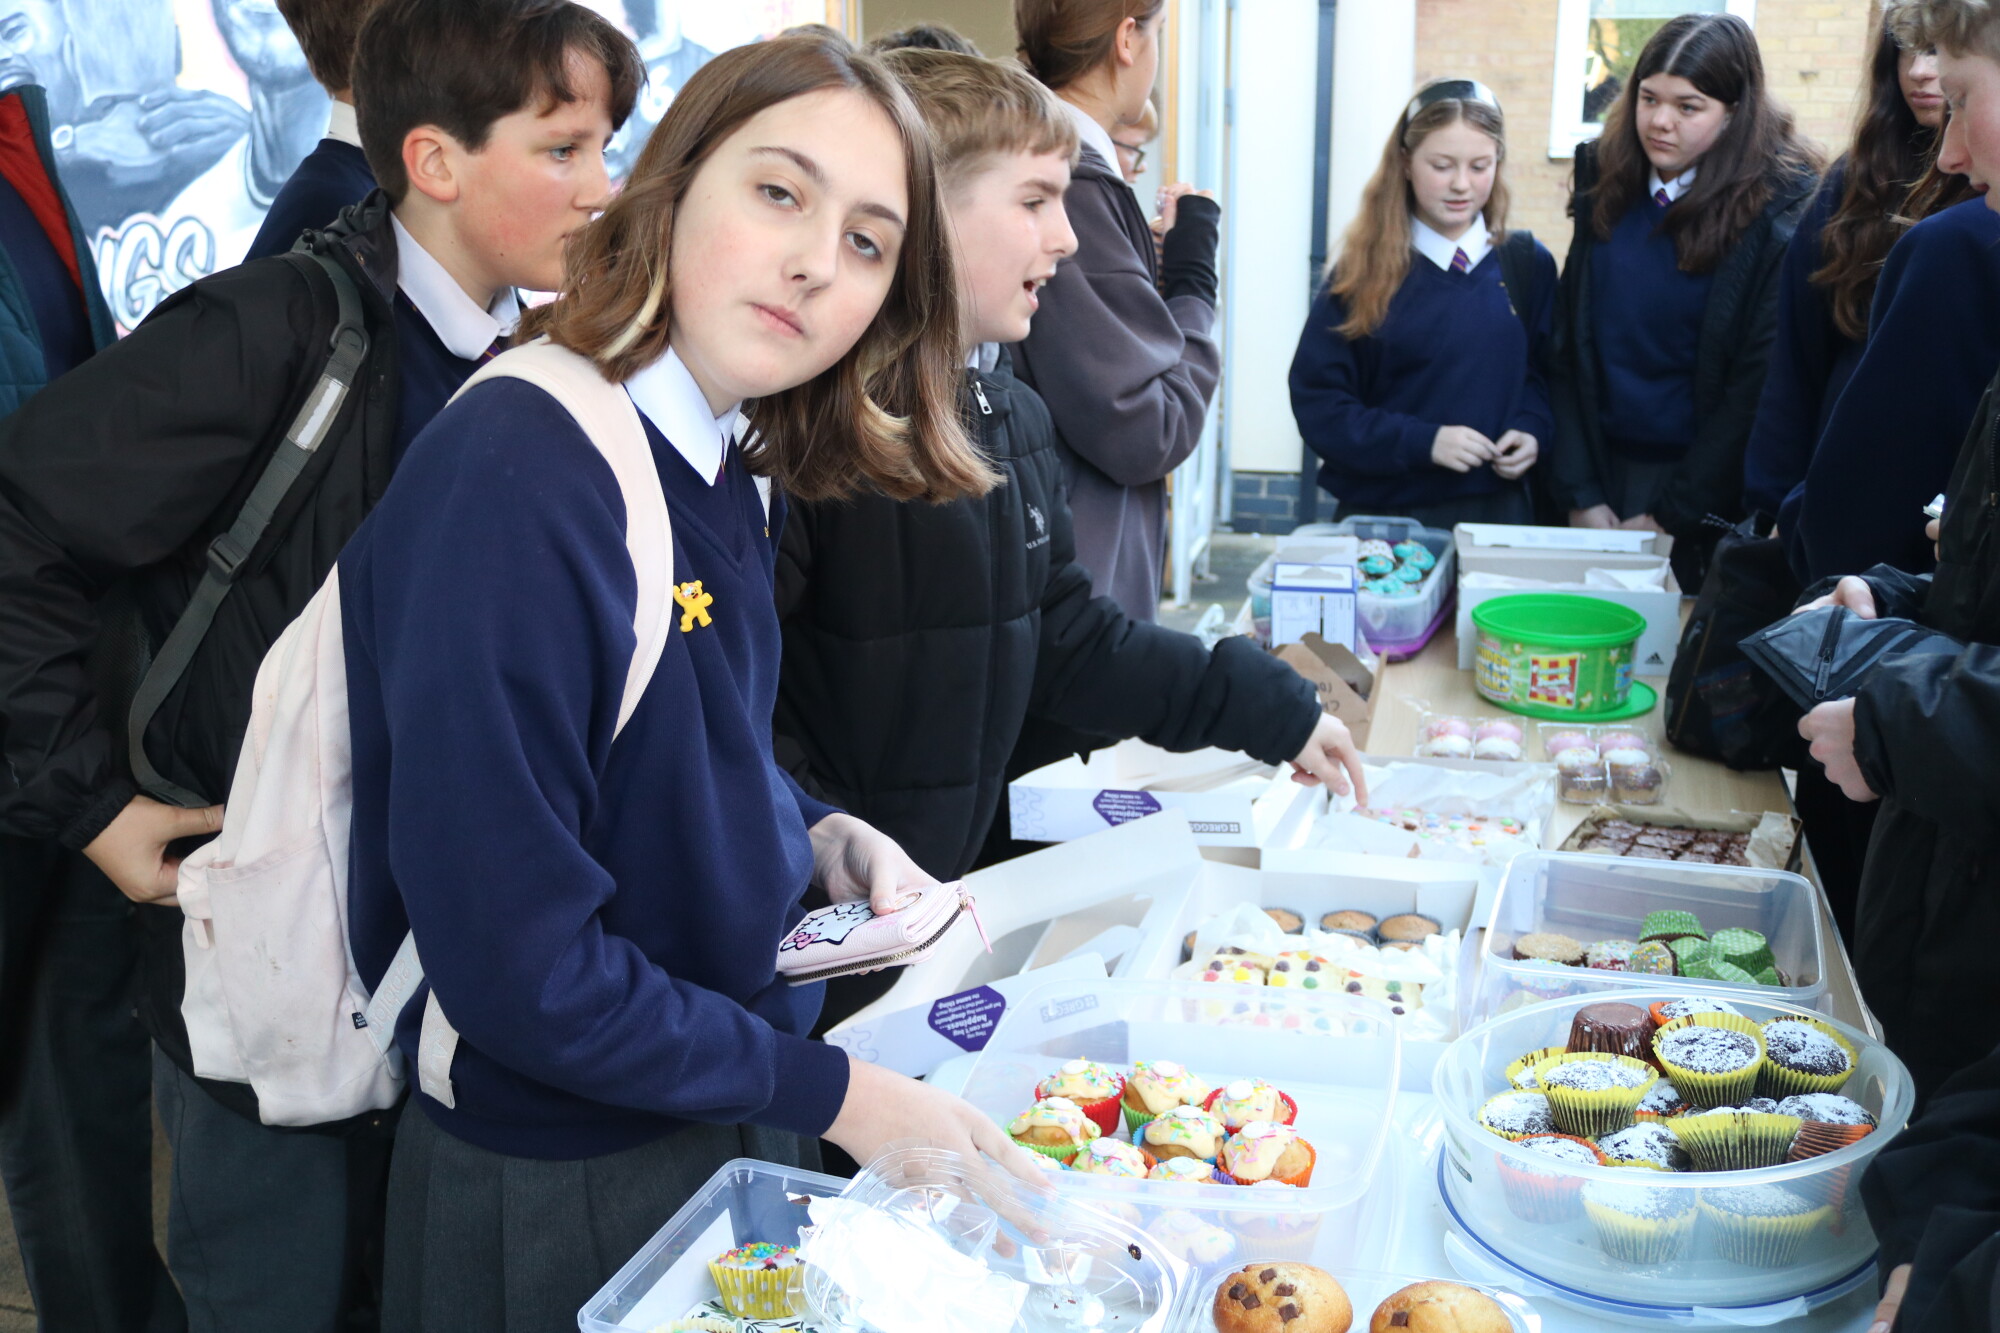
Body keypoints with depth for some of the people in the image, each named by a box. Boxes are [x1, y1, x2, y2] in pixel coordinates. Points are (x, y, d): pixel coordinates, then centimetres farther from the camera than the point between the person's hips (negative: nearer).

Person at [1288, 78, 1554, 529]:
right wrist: (1422, 442, -17)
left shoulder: (1528, 264, 5)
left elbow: (1545, 372, 15)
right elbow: (1317, 402, -7)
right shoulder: (1363, 272, -4)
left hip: (1498, 509, 2)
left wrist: (1532, 428, -6)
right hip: (1381, 513, -2)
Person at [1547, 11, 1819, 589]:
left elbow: (1758, 387, -12)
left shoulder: (1781, 212, -10)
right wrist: (1579, 493, -7)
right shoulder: (1606, 187, 2)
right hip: (1602, 463, 4)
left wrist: (1669, 515, -13)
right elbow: (1567, 348, 0)